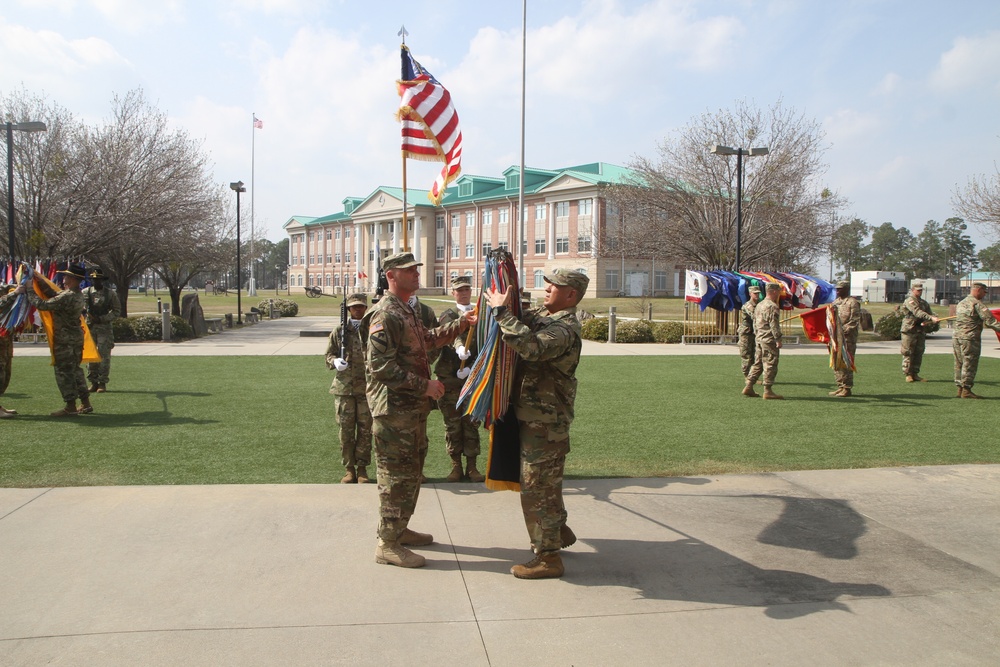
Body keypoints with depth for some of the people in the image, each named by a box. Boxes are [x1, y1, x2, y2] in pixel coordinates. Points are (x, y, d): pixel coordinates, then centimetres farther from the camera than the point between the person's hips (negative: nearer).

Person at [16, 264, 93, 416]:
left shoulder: (67, 297, -22)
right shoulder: (78, 295, 8)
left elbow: (43, 304, -22)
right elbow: (55, 296, 20)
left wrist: (27, 291, -9)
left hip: (65, 339, -9)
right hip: (76, 337, 9)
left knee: (63, 371, -2)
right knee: (75, 369, 16)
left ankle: (70, 407, 1)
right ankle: (85, 404, 18)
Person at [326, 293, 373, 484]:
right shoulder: (339, 331, 7)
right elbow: (328, 355, 10)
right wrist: (335, 362, -12)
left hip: (367, 387, 0)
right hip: (344, 387, 0)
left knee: (365, 429, 4)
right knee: (346, 430, 3)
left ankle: (362, 468, 14)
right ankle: (349, 469, 14)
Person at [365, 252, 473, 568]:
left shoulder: (407, 311, 16)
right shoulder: (385, 314, -17)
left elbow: (427, 339, 31)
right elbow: (381, 367, -24)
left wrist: (459, 325, 20)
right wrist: (424, 385, -23)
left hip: (413, 408, 10)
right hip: (394, 409, -10)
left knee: (411, 471, 19)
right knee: (396, 475, -4)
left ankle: (400, 529, 32)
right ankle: (388, 544, 6)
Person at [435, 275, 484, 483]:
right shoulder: (448, 315, 3)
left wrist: (471, 367, -9)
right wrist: (459, 346, -40)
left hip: (474, 377, 1)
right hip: (450, 377, -1)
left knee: (472, 423, 5)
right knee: (452, 423, 4)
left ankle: (471, 466, 14)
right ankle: (456, 465, 14)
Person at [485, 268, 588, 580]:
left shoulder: (564, 328, -22)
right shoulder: (543, 316, 9)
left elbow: (531, 346, -40)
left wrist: (502, 311, -33)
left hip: (545, 421, -10)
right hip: (535, 415, 10)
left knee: (536, 487, -3)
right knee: (546, 483, 23)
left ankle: (548, 557, 7)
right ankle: (559, 533, 40)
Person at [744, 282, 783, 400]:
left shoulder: (759, 305, 15)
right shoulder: (772, 306, -14)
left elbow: (755, 323, 20)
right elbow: (774, 325, -19)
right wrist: (778, 339, -17)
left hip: (759, 338, 9)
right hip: (769, 340, -9)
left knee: (757, 363, 14)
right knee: (770, 365, -5)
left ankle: (748, 387, 13)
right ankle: (768, 391, -4)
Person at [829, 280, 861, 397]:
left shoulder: (853, 302, -7)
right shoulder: (836, 301, 18)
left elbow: (855, 321, -13)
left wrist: (844, 330, -19)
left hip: (848, 336, -8)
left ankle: (847, 388, -2)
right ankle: (840, 386, 18)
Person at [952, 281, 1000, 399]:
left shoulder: (961, 303, 17)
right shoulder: (976, 303, -9)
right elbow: (989, 320, -15)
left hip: (956, 336, 8)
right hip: (970, 338, -8)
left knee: (959, 364, 11)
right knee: (969, 364, -3)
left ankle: (960, 389, 13)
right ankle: (966, 390, -3)